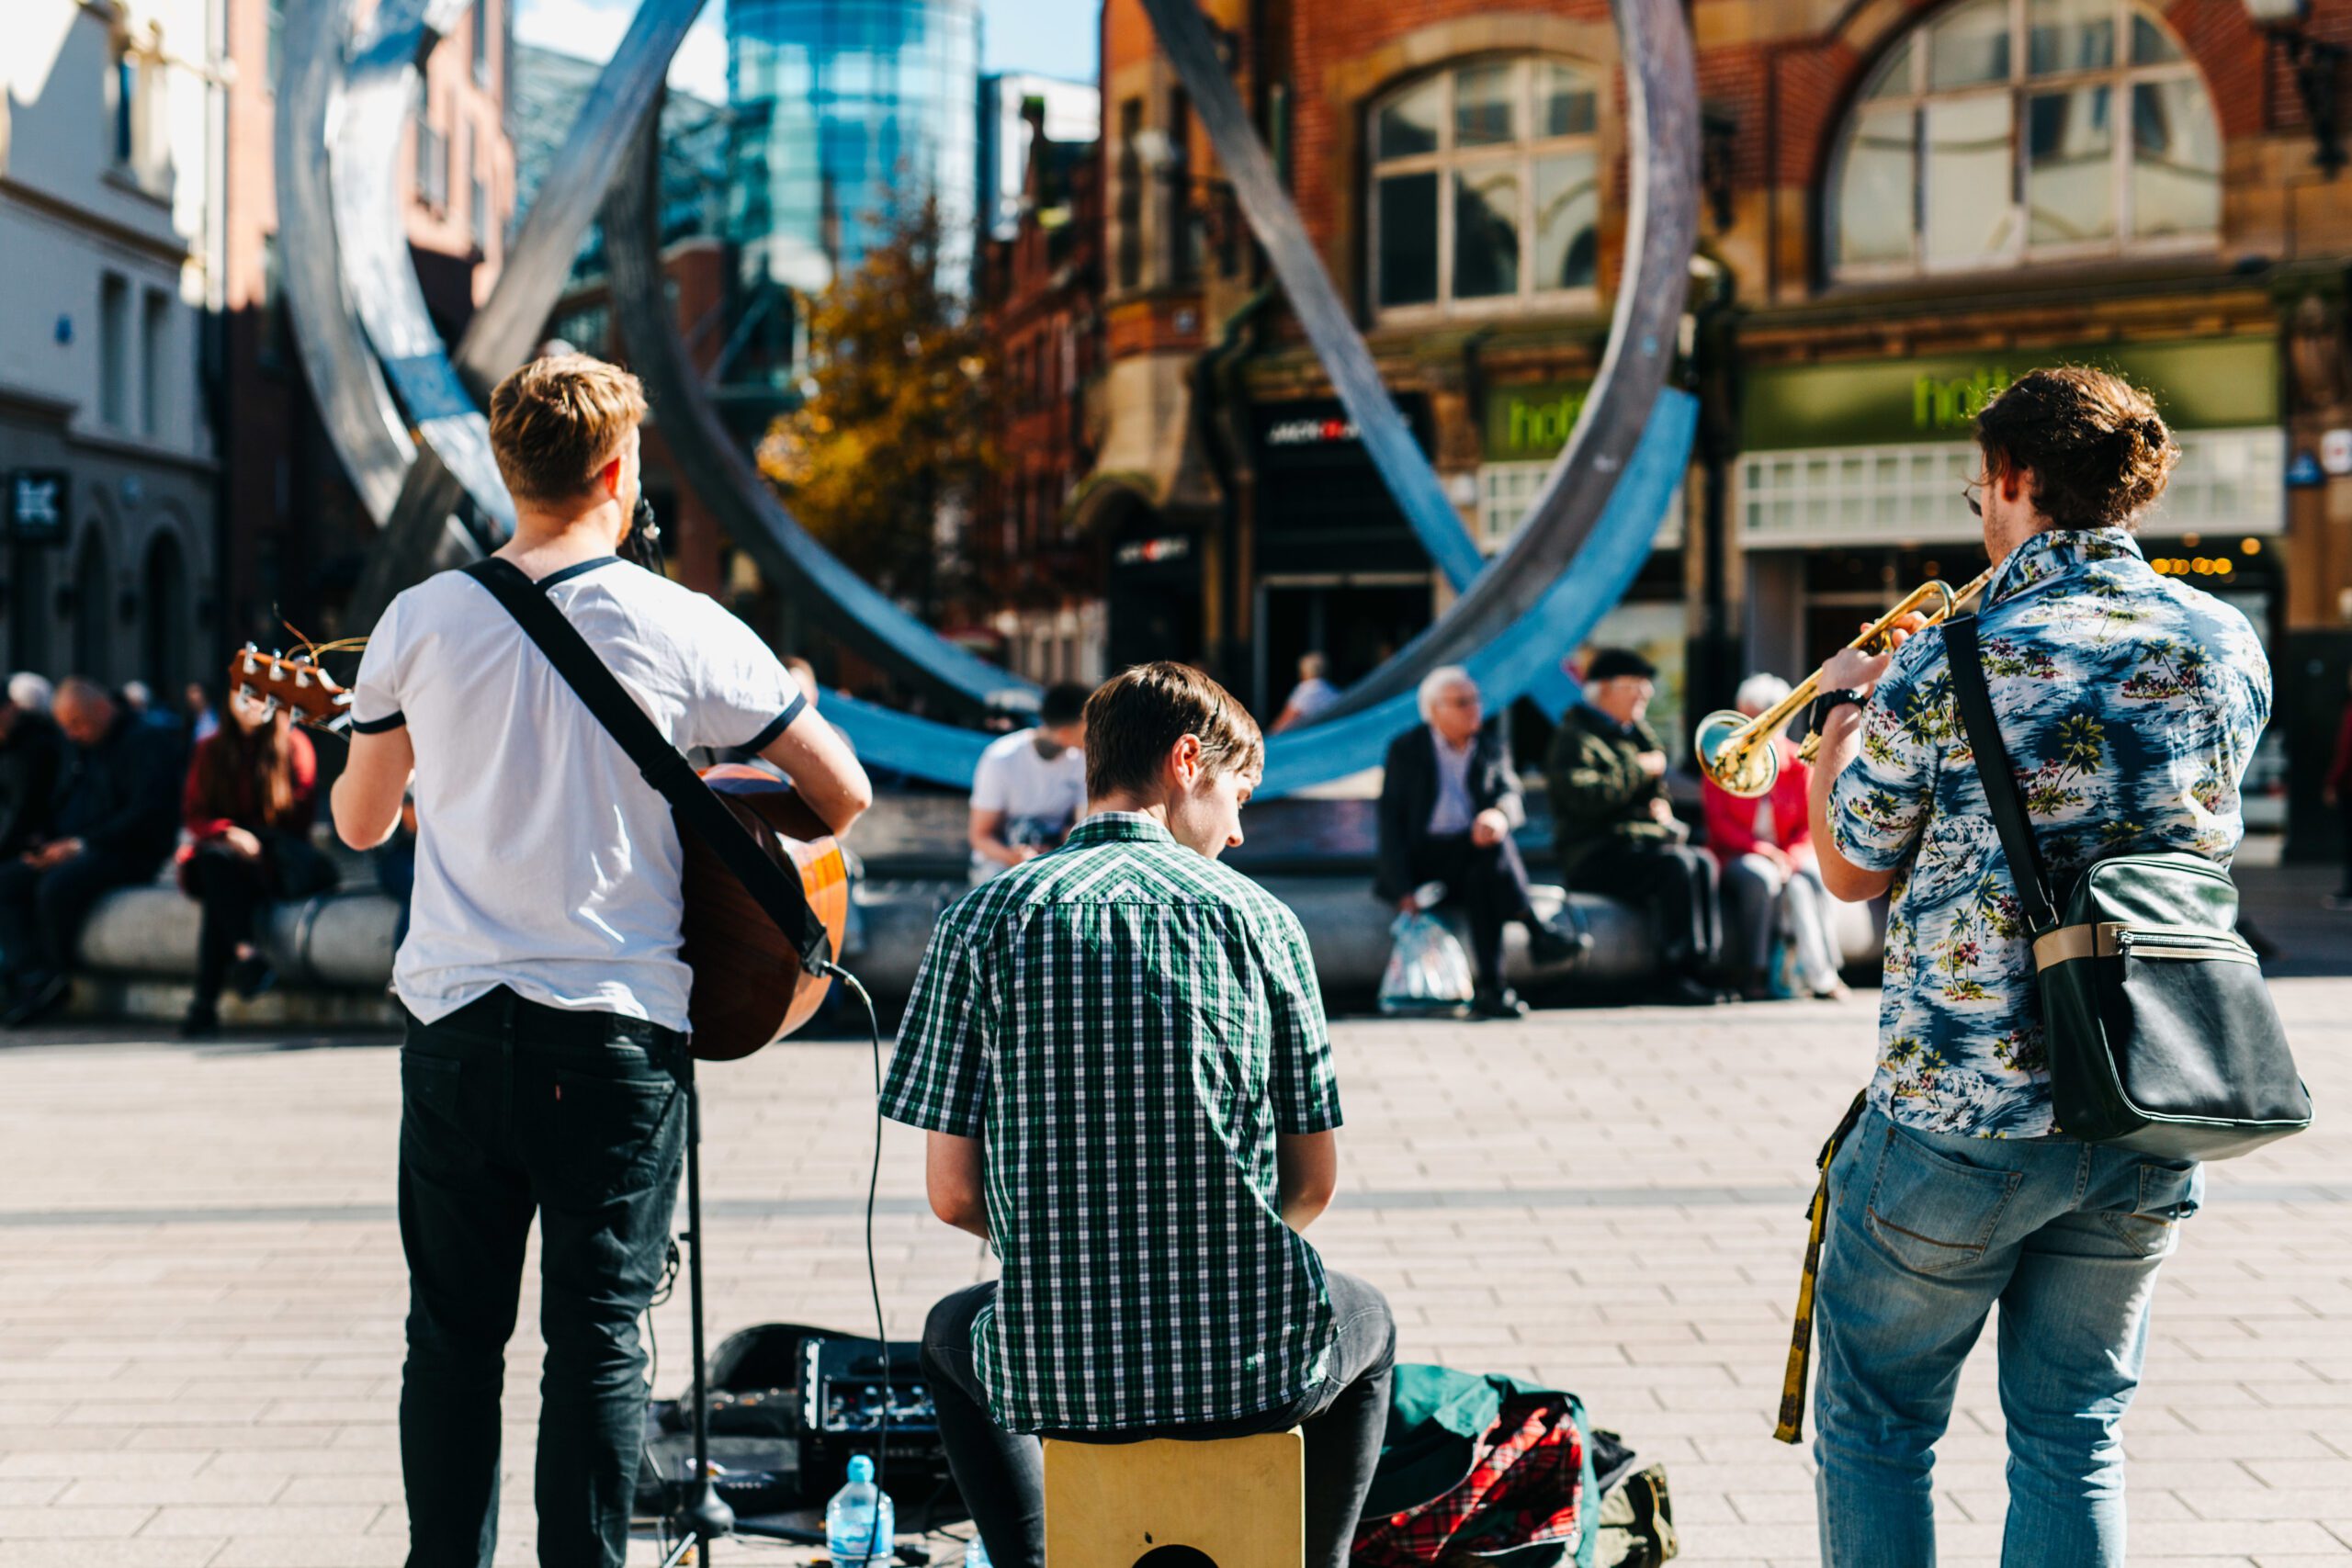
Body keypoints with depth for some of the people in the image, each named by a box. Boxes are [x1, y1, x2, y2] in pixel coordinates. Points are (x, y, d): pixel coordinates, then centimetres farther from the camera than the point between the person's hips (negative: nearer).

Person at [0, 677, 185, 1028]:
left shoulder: (147, 742, -8)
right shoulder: (81, 750, 21)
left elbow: (146, 812, -18)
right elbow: (63, 807, 26)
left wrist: (82, 844, -20)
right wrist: (49, 847, 3)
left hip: (129, 855, -9)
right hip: (74, 852, 9)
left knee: (57, 886, -33)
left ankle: (55, 978, -14)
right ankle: (32, 974, -22)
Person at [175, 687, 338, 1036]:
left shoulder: (294, 745, 6)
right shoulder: (211, 751, 15)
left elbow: (301, 818, 0)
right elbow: (193, 813, 6)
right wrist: (228, 833, -15)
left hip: (275, 862, -1)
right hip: (226, 854, 1)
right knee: (217, 860, -36)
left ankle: (206, 1003, -37)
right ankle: (245, 952, -49)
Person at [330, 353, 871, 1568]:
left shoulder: (423, 620, 0)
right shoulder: (684, 630, -6)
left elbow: (359, 822, 11)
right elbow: (843, 794, -2)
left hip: (453, 1014, 2)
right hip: (616, 1022, -2)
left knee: (452, 1332, 12)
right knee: (597, 1338, 5)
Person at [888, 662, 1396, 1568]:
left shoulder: (982, 920, -1)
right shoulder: (1258, 918, -1)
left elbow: (952, 1194, -2)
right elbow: (1314, 1182, 1)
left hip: (1061, 1381, 0)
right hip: (1256, 1371, 0)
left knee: (952, 1332, 36)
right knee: (1367, 1323, 35)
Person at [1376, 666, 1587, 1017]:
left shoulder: (1492, 747, 14)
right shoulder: (1405, 750, 4)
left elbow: (1510, 795, -3)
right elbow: (1391, 820, -3)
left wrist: (1499, 815, -31)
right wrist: (1403, 888, -16)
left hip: (1472, 862, 3)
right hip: (1422, 860, -3)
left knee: (1483, 877, -34)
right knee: (1491, 846, -32)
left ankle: (1490, 988, -41)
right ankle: (1537, 930, -37)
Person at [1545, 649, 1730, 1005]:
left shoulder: (1633, 733, 24)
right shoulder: (1573, 737, -2)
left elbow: (1657, 787, 35)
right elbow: (1586, 797, -19)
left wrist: (1661, 805, 11)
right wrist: (1638, 769, -11)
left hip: (1643, 839, 7)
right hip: (1595, 853, -7)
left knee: (1703, 862, -22)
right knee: (1676, 866, -31)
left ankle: (1707, 968, -27)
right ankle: (1680, 972, -30)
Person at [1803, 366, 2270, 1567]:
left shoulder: (1946, 671, -14)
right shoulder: (2225, 646, 0)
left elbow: (1854, 870, -2)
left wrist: (1841, 715, 17)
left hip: (1960, 1117, -4)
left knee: (1876, 1428, 12)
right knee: (2074, 1438, 15)